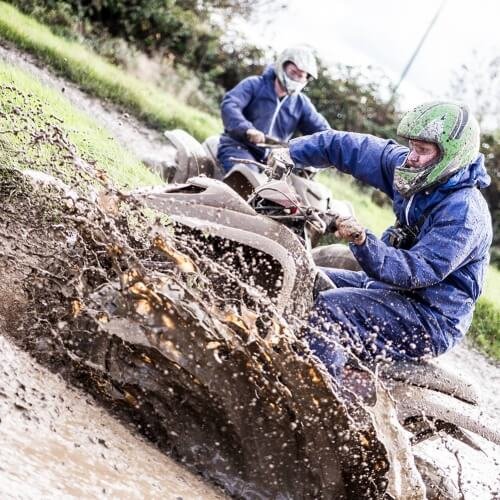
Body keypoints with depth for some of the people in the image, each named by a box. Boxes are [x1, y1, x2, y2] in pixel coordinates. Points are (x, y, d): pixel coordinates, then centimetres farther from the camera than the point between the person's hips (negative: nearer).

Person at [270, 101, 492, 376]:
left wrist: (363, 242, -43)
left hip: (431, 321, -10)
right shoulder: (423, 175, 0)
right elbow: (356, 148, 2)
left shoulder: (465, 212, -25)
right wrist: (293, 152, -3)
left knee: (327, 308, -28)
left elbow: (420, 271, -31)